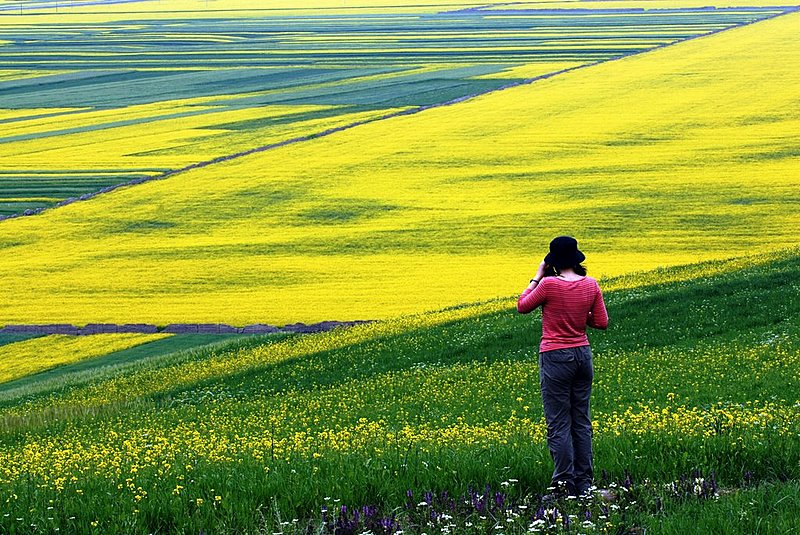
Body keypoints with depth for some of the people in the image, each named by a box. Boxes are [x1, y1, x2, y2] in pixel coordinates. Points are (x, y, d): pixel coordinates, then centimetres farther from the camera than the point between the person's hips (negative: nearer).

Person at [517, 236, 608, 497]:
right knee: (581, 421, 12)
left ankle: (565, 485, -2)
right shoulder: (591, 285, -1)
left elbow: (522, 307, -1)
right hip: (583, 355, 6)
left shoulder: (549, 284, -16)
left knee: (558, 424, -1)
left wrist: (537, 277, 5)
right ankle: (584, 483, 14)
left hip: (555, 357, -6)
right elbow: (601, 323, 4)